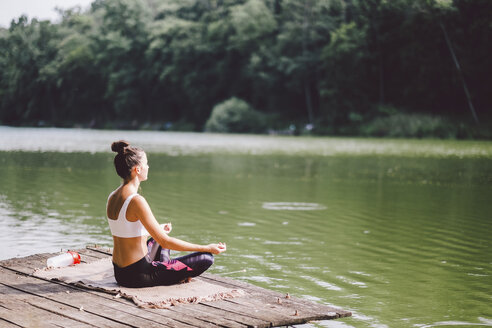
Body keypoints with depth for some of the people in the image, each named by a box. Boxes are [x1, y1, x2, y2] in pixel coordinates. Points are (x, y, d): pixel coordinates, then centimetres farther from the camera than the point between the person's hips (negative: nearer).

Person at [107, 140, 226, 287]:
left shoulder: (112, 197, 5)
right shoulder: (136, 201, -22)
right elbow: (166, 242, -21)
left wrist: (159, 229, 37)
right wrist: (207, 248, -15)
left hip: (119, 273, 9)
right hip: (138, 276, -9)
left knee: (161, 236, 37)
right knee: (206, 258, -7)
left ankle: (164, 267, 20)